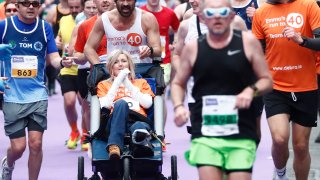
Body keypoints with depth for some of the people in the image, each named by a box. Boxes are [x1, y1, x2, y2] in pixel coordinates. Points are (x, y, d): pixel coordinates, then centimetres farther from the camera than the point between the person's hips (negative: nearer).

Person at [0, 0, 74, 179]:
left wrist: (62, 62, -21)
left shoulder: (45, 28, 2)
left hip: (38, 95, 1)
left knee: (36, 144, -4)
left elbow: (53, 57, 0)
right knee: (18, 147, -1)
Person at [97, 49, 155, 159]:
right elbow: (106, 105, 7)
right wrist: (118, 81, 7)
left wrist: (128, 84, 7)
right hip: (116, 123, -1)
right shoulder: (104, 84, 29)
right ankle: (114, 147, -58)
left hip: (139, 120, 1)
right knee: (121, 103, -38)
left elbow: (147, 104, 11)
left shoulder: (141, 82, 31)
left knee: (140, 127, -40)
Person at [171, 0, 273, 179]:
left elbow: (267, 80, 7)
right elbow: (178, 83, 17)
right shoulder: (193, 47, 4)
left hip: (241, 133, 0)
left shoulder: (248, 42, 1)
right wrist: (179, 106, -2)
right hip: (204, 133, 1)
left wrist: (252, 90, -14)